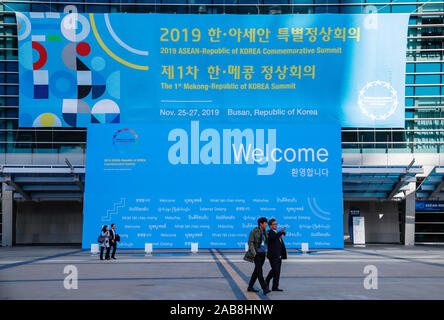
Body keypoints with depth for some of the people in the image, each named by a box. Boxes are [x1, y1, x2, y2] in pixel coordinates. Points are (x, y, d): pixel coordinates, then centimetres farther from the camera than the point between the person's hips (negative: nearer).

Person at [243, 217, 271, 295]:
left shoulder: (265, 232, 10)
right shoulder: (253, 231, -10)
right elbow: (250, 242, -15)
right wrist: (253, 253, -23)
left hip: (263, 254, 7)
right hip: (256, 254, -7)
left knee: (257, 271, 10)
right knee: (259, 271, -14)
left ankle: (250, 287, 21)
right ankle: (265, 289, -21)